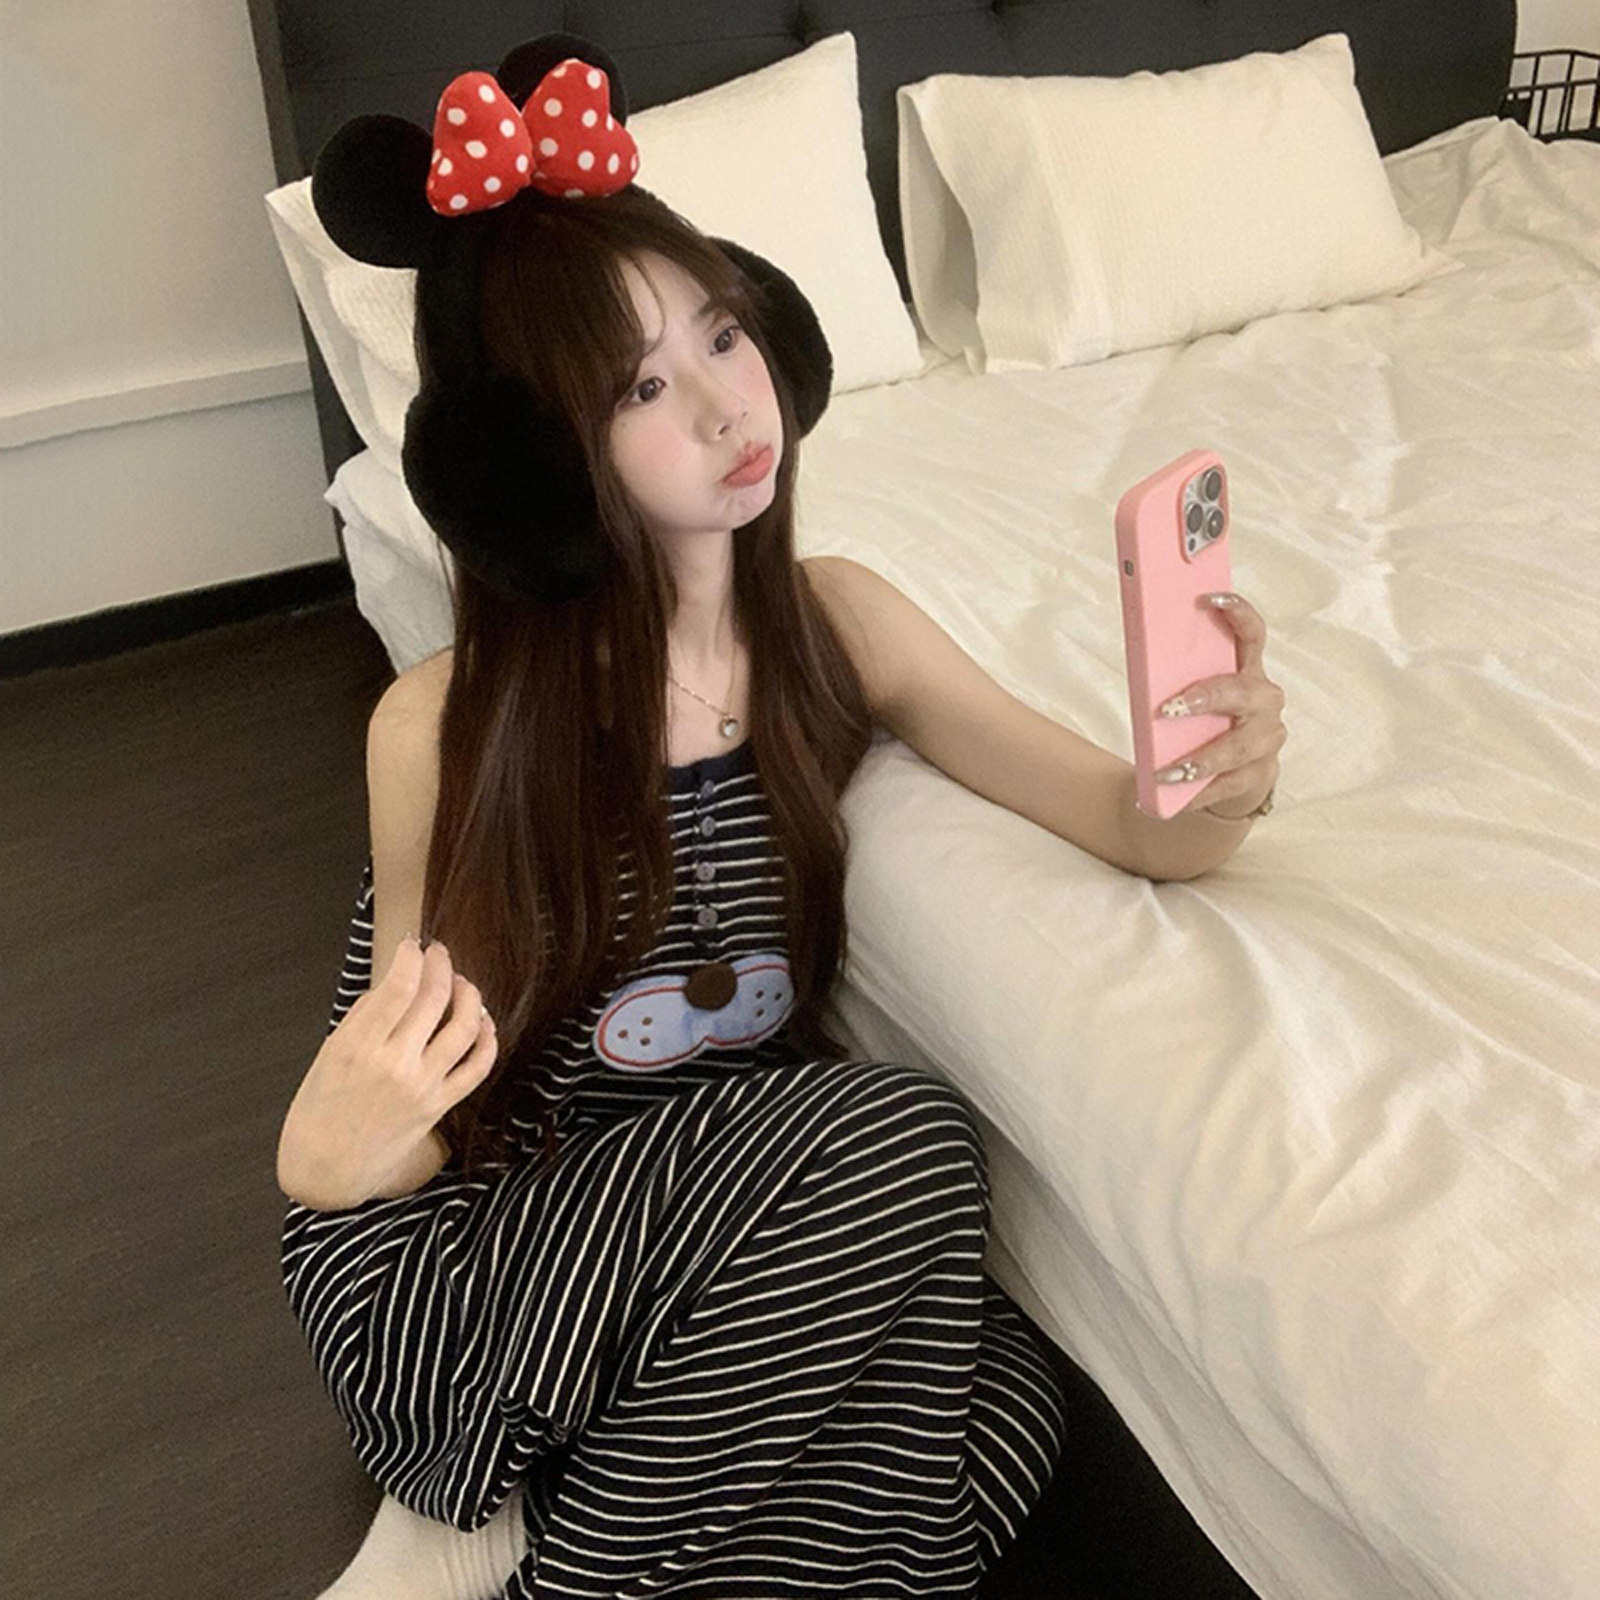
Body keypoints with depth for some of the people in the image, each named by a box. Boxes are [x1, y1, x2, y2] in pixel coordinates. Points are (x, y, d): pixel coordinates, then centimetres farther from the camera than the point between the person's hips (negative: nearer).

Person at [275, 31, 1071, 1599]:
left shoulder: (829, 627, -6)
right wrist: (333, 1155, -32)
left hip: (728, 1207, 5)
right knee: (910, 1135, -27)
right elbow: (420, 1125, -8)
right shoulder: (446, 726, -16)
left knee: (1000, 1413, -21)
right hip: (472, 1254, -4)